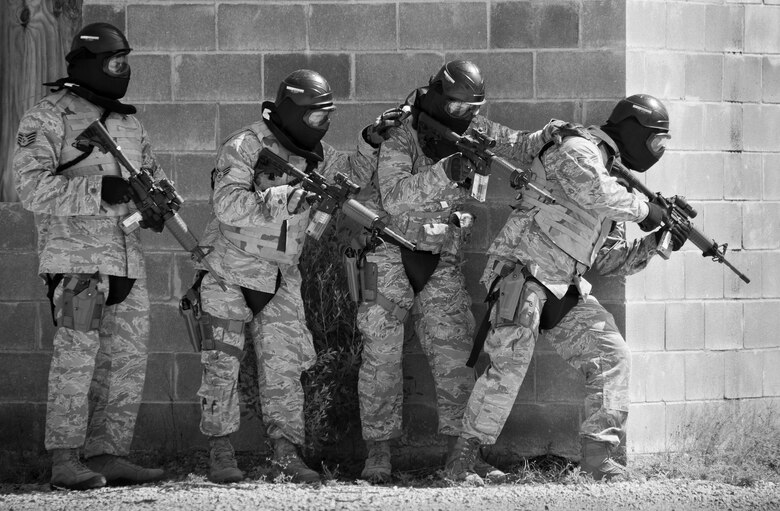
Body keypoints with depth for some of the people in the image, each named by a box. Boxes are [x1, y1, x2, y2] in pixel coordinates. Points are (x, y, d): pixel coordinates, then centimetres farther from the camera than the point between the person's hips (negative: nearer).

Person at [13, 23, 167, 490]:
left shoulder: (128, 123, 17)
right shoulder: (47, 119, -4)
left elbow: (153, 172, 24)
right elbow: (32, 188, -13)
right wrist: (98, 191, -22)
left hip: (128, 258, 7)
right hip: (76, 256, -7)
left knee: (128, 360, 5)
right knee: (78, 355, -11)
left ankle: (109, 455, 12)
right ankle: (65, 461, -10)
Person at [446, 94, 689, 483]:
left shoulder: (614, 178, 22)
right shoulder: (578, 152, -6)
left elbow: (607, 260, 22)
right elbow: (593, 192, -29)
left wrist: (652, 245, 10)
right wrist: (643, 209, -16)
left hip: (566, 289, 9)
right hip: (522, 272, -9)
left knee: (611, 355, -4)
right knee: (510, 363, -20)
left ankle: (597, 452, -3)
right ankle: (463, 457, -13)